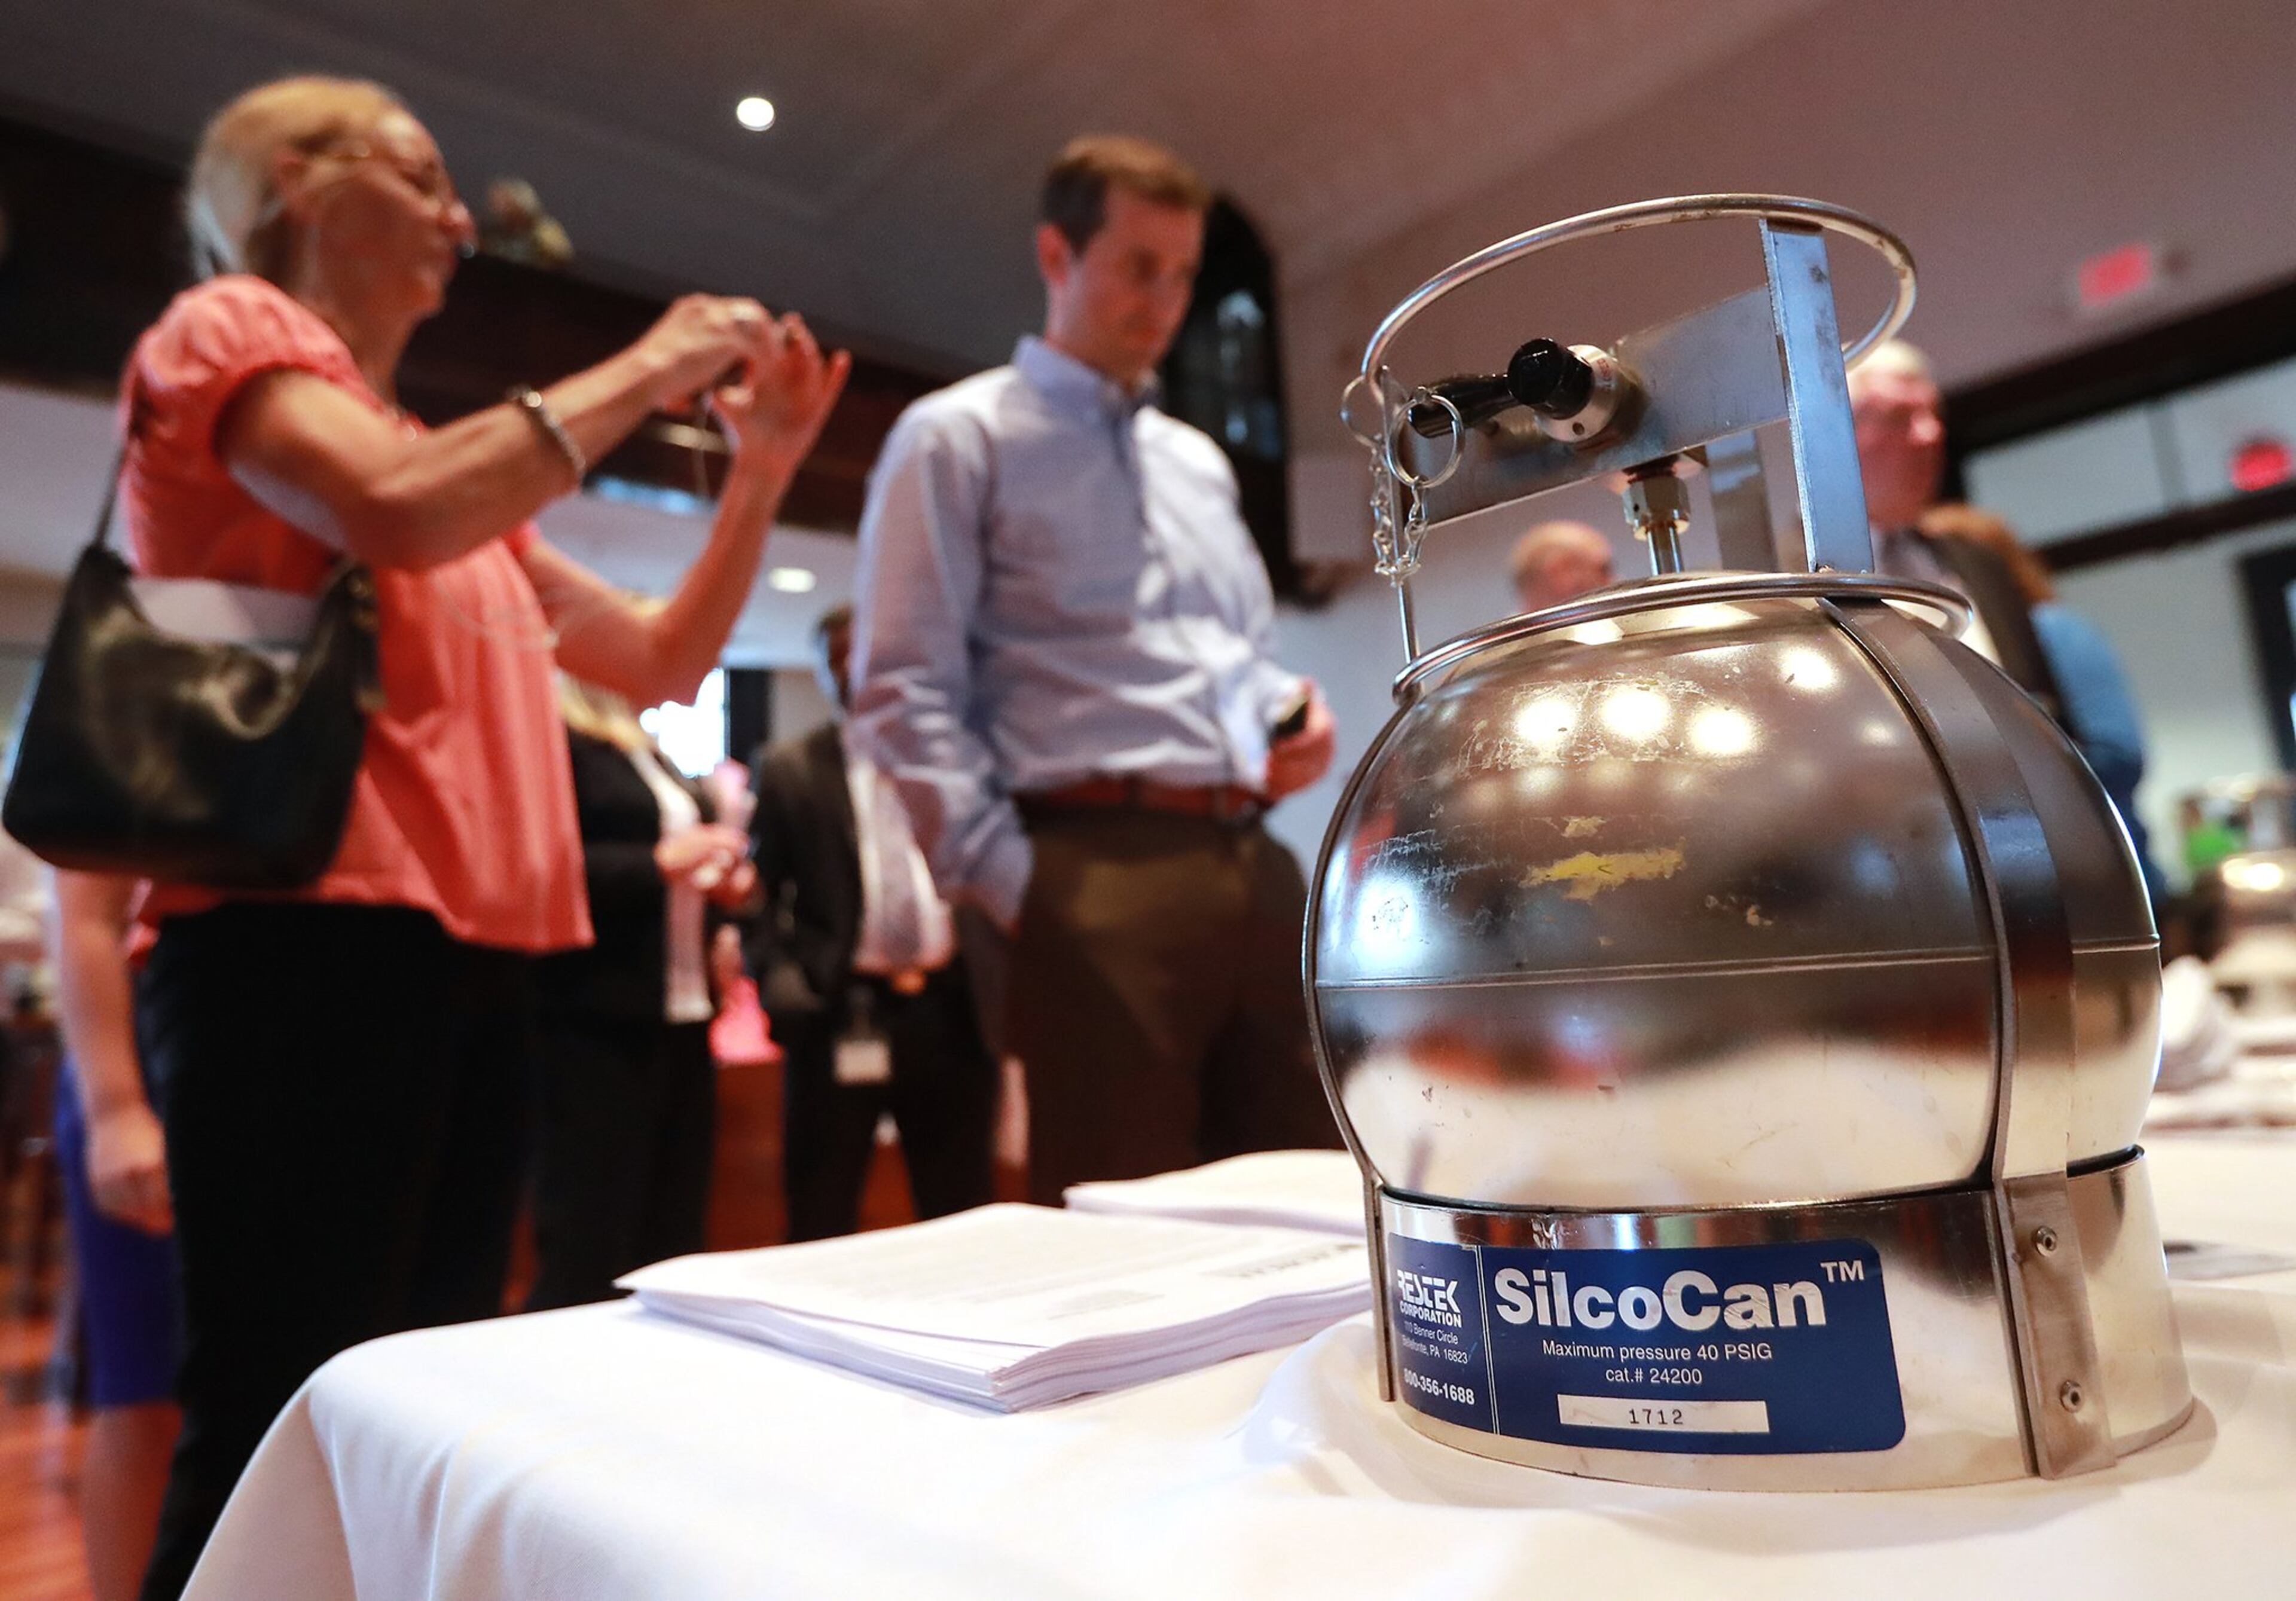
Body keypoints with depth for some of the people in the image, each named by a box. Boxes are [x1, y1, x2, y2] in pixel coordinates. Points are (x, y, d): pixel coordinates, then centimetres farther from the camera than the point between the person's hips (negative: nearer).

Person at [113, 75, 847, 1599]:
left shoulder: (458, 466, 24)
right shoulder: (229, 327, 5)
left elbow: (666, 658, 23)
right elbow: (395, 510, -18)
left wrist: (764, 461, 15)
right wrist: (645, 369, -5)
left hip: (481, 960, 8)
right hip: (309, 940, -7)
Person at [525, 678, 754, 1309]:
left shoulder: (647, 752, 20)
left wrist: (724, 882, 9)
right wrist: (661, 861, -19)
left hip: (683, 1022, 9)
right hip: (596, 1027, -8)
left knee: (672, 1254, 12)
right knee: (585, 1263, -2)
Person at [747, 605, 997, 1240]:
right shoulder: (787, 769, 6)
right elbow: (762, 895, 1)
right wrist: (784, 987, -13)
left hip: (947, 1012, 2)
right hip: (840, 1016, -1)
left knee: (963, 1216, 10)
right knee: (821, 1223, 8)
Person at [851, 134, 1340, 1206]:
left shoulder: (1199, 462, 25)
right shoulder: (958, 438, 5)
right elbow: (904, 693, -5)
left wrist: (1291, 713, 6)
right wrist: (1014, 888, -13)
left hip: (1255, 869, 7)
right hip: (1099, 876, -6)